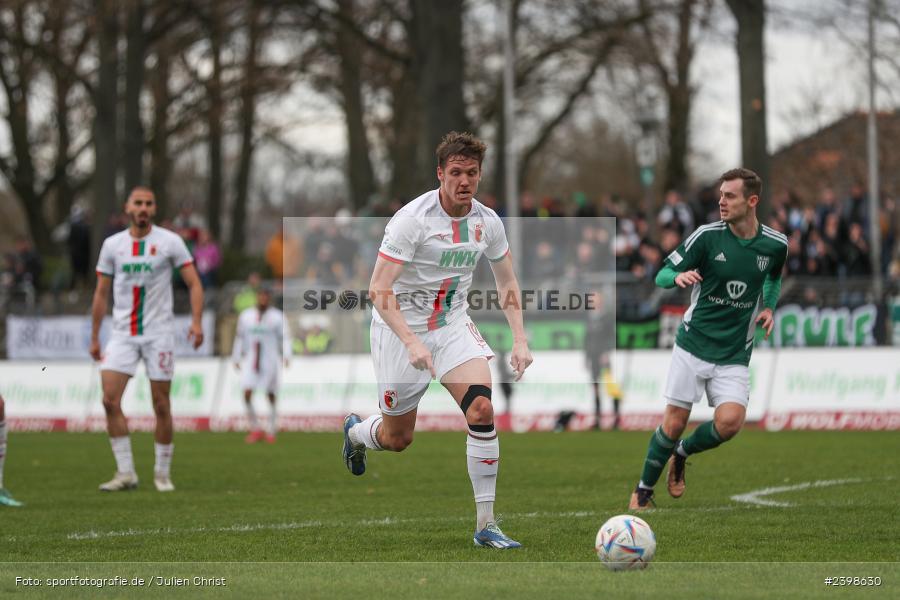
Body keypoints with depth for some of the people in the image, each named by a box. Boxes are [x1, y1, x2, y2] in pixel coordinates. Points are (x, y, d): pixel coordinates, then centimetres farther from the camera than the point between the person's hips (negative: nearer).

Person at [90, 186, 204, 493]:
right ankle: (125, 473, -6)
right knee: (110, 400, -11)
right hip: (122, 335, 2)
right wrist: (94, 338, 11)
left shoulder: (169, 241, -2)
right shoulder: (112, 244, 6)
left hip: (158, 334, -2)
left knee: (161, 405, 0)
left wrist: (196, 322, -17)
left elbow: (194, 284, -3)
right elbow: (101, 293, 12)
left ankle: (162, 473, 12)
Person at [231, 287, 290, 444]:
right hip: (250, 360, 2)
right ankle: (255, 429, 1)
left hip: (270, 360, -2)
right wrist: (236, 358, 18)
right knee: (247, 394, -11)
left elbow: (285, 338, -3)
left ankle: (271, 430, 14)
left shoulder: (277, 317, -1)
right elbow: (240, 338, 17)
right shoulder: (245, 316, 8)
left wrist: (286, 356, -18)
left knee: (271, 396, 1)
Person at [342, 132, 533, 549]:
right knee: (397, 439, 7)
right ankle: (355, 431, 47)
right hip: (402, 327, -4)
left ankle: (485, 524, -14)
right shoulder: (412, 219, -22)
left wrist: (520, 341, -1)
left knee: (482, 408, -20)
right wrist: (412, 343, -34)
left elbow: (507, 284, 11)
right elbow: (379, 291, -24)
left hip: (453, 324, 4)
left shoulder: (487, 222, -4)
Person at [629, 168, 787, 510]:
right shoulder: (707, 236, -7)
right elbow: (662, 274, -3)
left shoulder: (775, 245, 0)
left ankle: (682, 453, 14)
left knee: (729, 422, -17)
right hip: (694, 344, -1)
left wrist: (768, 307, 6)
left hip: (735, 354, 1)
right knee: (674, 422, -2)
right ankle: (644, 490, 20)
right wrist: (678, 277, -26)